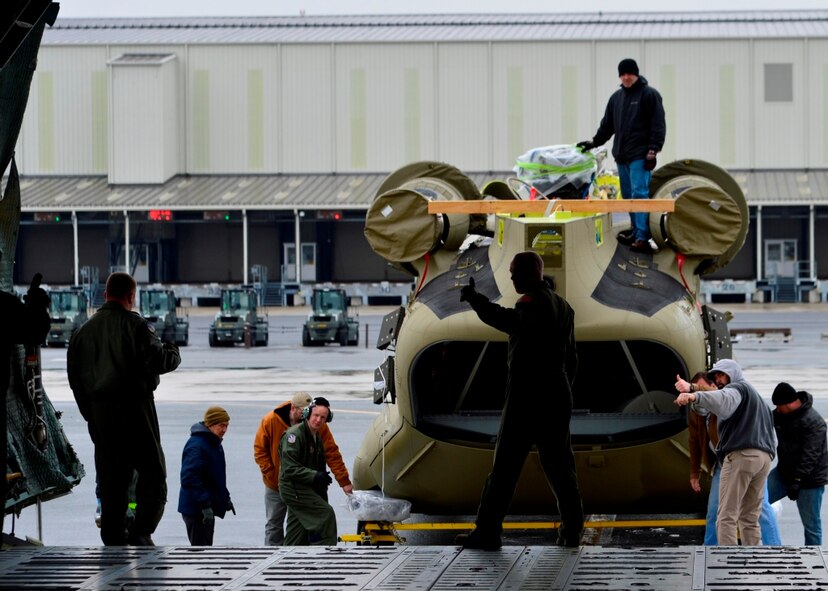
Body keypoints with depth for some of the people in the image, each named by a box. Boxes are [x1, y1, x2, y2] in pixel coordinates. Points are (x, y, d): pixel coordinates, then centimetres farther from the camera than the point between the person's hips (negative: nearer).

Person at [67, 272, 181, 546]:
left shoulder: (84, 331, 11)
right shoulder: (136, 326, -8)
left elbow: (74, 377, 12)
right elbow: (159, 361, -16)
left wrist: (89, 414, 18)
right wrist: (173, 351, 7)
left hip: (99, 412, 6)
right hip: (135, 408, -6)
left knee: (110, 481, 11)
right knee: (153, 474, -1)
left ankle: (113, 539, 10)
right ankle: (140, 533, -14)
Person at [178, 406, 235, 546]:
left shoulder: (214, 444, 13)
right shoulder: (196, 445, -21)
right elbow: (190, 478, -28)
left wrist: (225, 498, 22)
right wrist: (205, 505, -29)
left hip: (207, 507, 10)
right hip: (196, 508, -10)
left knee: (205, 547, 17)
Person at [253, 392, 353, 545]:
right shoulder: (271, 421, -16)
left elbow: (332, 453, -15)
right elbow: (259, 449, -5)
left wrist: (344, 481, -20)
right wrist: (270, 472, -14)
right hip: (276, 485, 0)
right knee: (274, 524, 9)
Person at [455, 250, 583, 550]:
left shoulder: (533, 301, -11)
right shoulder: (562, 305, 18)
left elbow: (512, 322, -34)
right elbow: (571, 356, 23)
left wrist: (476, 300, -33)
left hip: (527, 396, -9)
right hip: (557, 396, 9)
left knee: (506, 464, -7)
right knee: (559, 465, 11)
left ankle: (488, 530, -8)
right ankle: (572, 529, 9)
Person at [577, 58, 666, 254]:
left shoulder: (649, 94, -3)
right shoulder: (617, 97, 16)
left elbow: (658, 125, -8)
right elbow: (607, 124, 23)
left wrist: (652, 150, -14)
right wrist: (594, 142, 14)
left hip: (640, 155, -7)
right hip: (621, 155, 7)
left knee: (639, 194, -14)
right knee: (628, 195, 9)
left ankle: (642, 236, -18)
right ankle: (636, 231, 17)